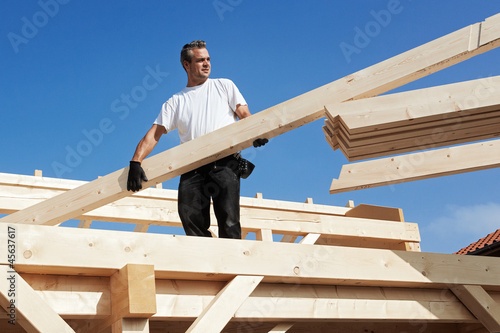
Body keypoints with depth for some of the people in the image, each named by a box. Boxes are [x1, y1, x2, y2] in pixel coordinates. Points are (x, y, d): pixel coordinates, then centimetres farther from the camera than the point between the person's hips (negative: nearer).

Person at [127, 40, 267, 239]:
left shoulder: (224, 86, 21)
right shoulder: (175, 101, 22)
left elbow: (244, 114, 11)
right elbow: (154, 134, 14)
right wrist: (135, 163, -1)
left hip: (224, 162, -2)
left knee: (228, 219, -17)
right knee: (189, 215, -17)